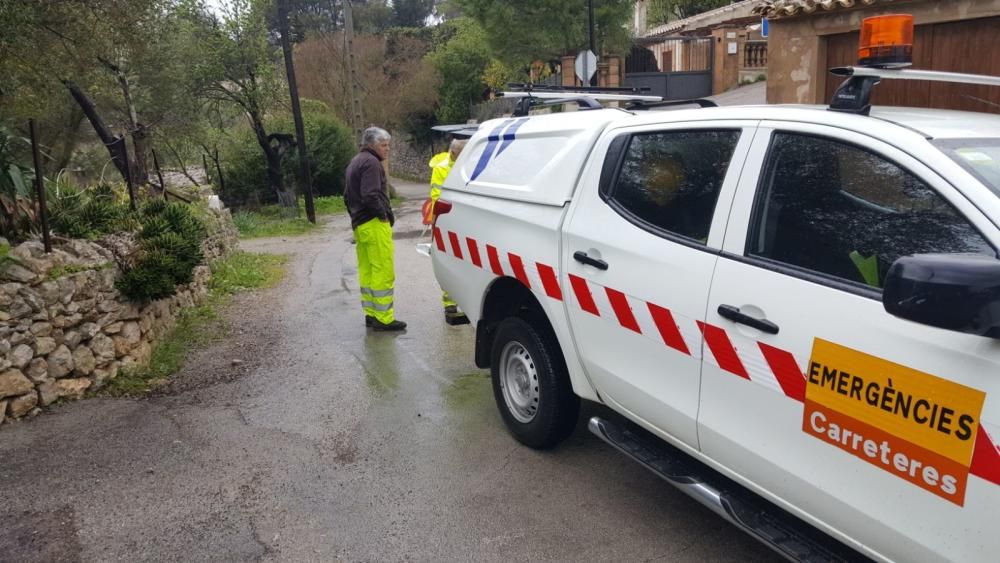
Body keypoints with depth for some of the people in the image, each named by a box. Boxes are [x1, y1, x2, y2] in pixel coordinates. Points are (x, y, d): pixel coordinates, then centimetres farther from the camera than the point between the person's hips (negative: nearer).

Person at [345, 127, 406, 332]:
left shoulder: (355, 163, 21)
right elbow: (371, 196, -24)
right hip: (374, 225, -11)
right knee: (383, 272, -8)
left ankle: (371, 313, 20)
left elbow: (348, 196, 27)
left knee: (366, 271, 13)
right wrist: (385, 215, -12)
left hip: (359, 224, 11)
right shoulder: (371, 163, -13)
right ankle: (383, 318, -7)